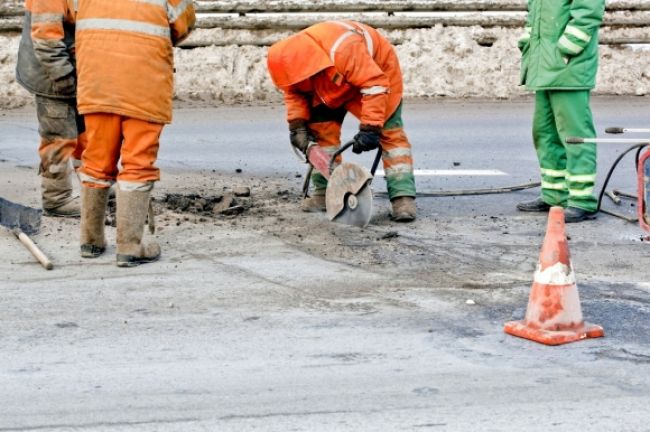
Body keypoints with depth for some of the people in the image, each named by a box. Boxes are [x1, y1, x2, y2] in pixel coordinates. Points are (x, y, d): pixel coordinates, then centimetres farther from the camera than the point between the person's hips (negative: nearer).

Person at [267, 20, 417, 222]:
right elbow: (294, 92, -5)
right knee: (321, 128, -4)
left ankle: (403, 197, -21)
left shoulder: (344, 51, -46)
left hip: (378, 71, -6)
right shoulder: (295, 59, -22)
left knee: (389, 131, -16)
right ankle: (324, 191, 2)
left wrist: (369, 128, -43)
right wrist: (297, 124, -17)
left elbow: (375, 86, -43)